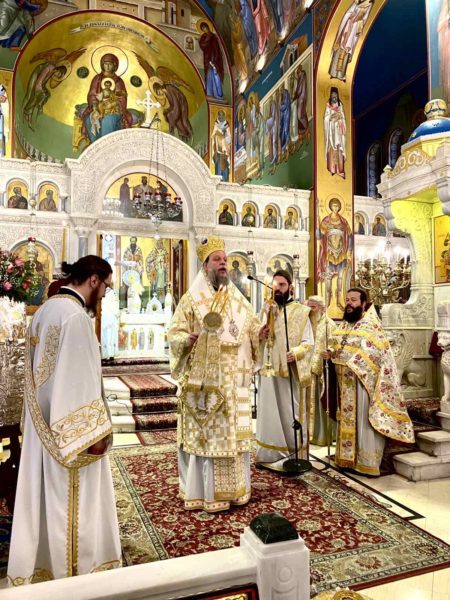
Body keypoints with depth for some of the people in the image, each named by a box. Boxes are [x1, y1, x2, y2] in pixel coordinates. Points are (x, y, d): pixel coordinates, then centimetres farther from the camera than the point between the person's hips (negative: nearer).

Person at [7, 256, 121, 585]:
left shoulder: (47, 309, 8)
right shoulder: (74, 315, -21)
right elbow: (81, 380, -23)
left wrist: (44, 417, 21)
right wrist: (94, 431, -18)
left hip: (45, 424, 9)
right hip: (69, 428, -9)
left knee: (47, 495, 20)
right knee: (72, 502, 6)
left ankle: (40, 564, 36)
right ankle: (74, 570, 23)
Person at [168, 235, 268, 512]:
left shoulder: (238, 298, 12)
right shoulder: (191, 299, -2)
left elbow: (251, 327, 15)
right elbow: (175, 332, -5)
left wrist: (259, 333, -6)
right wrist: (187, 339, -26)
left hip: (234, 380, 5)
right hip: (203, 380, -4)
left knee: (235, 431, 10)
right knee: (204, 433, 1)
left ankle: (234, 488, 25)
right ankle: (204, 492, 14)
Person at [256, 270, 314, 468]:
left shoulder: (301, 311, -2)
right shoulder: (266, 310, 11)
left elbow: (309, 343, -6)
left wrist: (295, 353, -23)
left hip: (291, 371, -4)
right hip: (269, 370, 4)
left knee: (291, 414, 3)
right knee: (268, 414, 9)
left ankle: (295, 456, 17)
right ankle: (271, 454, 21)